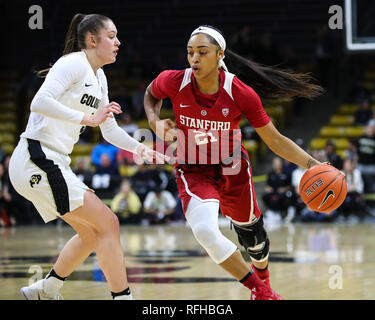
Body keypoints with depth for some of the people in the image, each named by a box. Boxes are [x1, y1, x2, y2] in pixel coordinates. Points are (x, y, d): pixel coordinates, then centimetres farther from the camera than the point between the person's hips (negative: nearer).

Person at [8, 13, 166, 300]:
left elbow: (110, 130, 25)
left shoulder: (99, 77, 18)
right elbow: (40, 102, -26)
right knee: (108, 223, -10)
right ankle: (122, 296, -8)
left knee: (92, 232, 16)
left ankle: (45, 290, 27)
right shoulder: (74, 64, -11)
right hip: (36, 159, -10)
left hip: (54, 164, 10)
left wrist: (140, 148, 10)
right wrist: (88, 118, -27)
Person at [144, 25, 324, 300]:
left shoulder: (241, 94, -21)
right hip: (193, 172, -1)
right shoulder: (173, 82, -19)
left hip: (232, 169, 1)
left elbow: (275, 140, -12)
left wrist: (311, 164, -24)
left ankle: (262, 281, 55)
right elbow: (151, 94, 8)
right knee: (205, 232, -27)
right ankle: (261, 292, -5)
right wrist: (155, 123, -12)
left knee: (252, 233, 16)